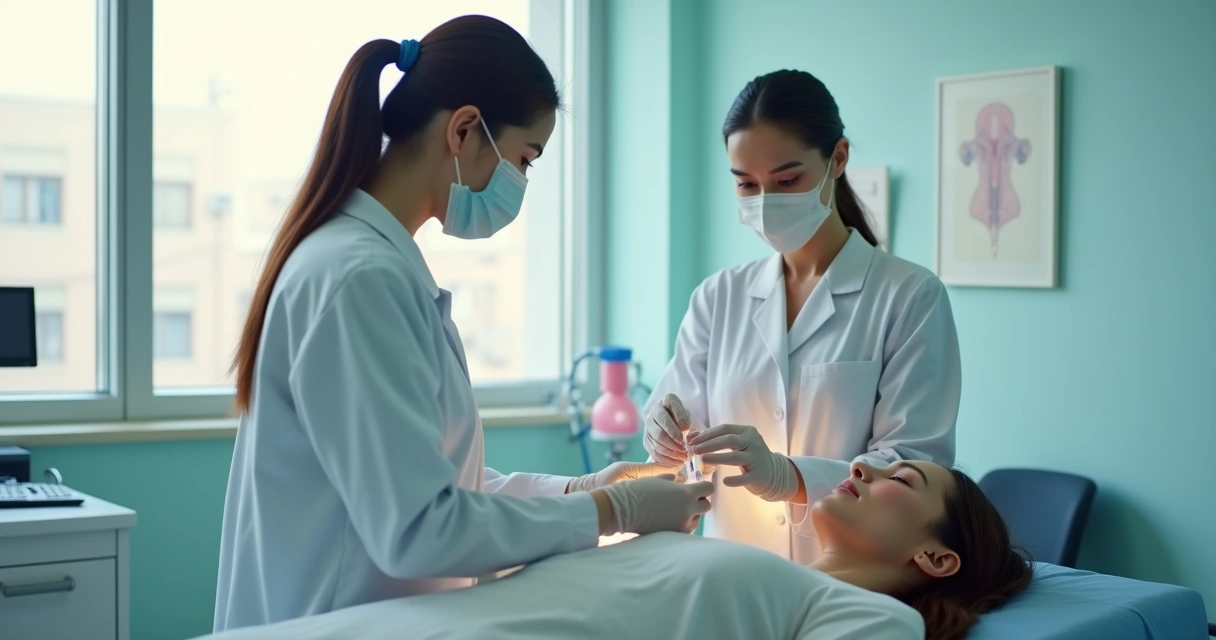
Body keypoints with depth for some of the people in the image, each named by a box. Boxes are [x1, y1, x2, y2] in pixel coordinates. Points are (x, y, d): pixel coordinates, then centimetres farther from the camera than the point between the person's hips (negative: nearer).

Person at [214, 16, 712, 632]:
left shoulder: (383, 262, 7)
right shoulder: (361, 278, -22)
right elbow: (416, 529, -25)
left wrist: (580, 488, 1)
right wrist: (611, 511, -16)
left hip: (377, 618, 9)